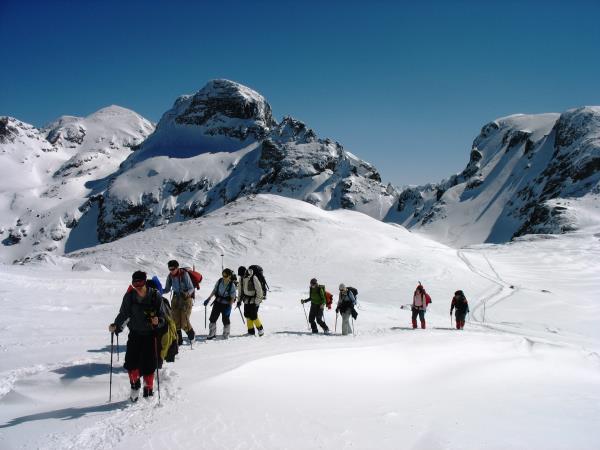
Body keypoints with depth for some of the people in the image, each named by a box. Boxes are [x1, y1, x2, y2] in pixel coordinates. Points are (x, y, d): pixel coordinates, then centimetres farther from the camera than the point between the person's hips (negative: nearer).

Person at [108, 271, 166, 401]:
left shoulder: (155, 296, -10)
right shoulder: (129, 296, -4)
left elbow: (162, 316, -6)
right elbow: (123, 314, 5)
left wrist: (158, 321, -27)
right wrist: (115, 325, -10)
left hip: (150, 334, -2)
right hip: (135, 333, 2)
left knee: (148, 365, -1)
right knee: (131, 362, -8)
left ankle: (148, 390, 19)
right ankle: (135, 385, 19)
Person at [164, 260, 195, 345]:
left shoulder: (184, 274, -16)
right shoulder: (170, 276, -1)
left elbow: (191, 288, -14)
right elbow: (167, 289, 7)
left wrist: (187, 293, -34)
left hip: (186, 299, -5)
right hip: (176, 299, 5)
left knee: (184, 322, -9)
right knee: (175, 321, 1)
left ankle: (191, 333, 19)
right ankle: (178, 340, 14)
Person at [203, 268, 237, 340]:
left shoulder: (232, 285, -14)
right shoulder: (220, 281, -4)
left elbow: (233, 297, -12)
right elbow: (214, 291, 7)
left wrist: (229, 306, -20)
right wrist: (208, 299, 4)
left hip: (226, 304, -4)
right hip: (217, 302, 4)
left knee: (225, 320, 3)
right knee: (212, 318, 3)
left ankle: (226, 336, 20)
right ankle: (212, 334, 17)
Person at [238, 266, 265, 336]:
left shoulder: (254, 278, -22)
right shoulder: (241, 278, 0)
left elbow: (259, 290, -18)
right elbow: (241, 290, 13)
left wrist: (257, 301, -18)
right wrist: (239, 300, 12)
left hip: (254, 299, -6)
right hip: (247, 299, 6)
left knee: (253, 316, -10)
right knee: (247, 315, 2)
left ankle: (260, 329, 11)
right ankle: (251, 331, 11)